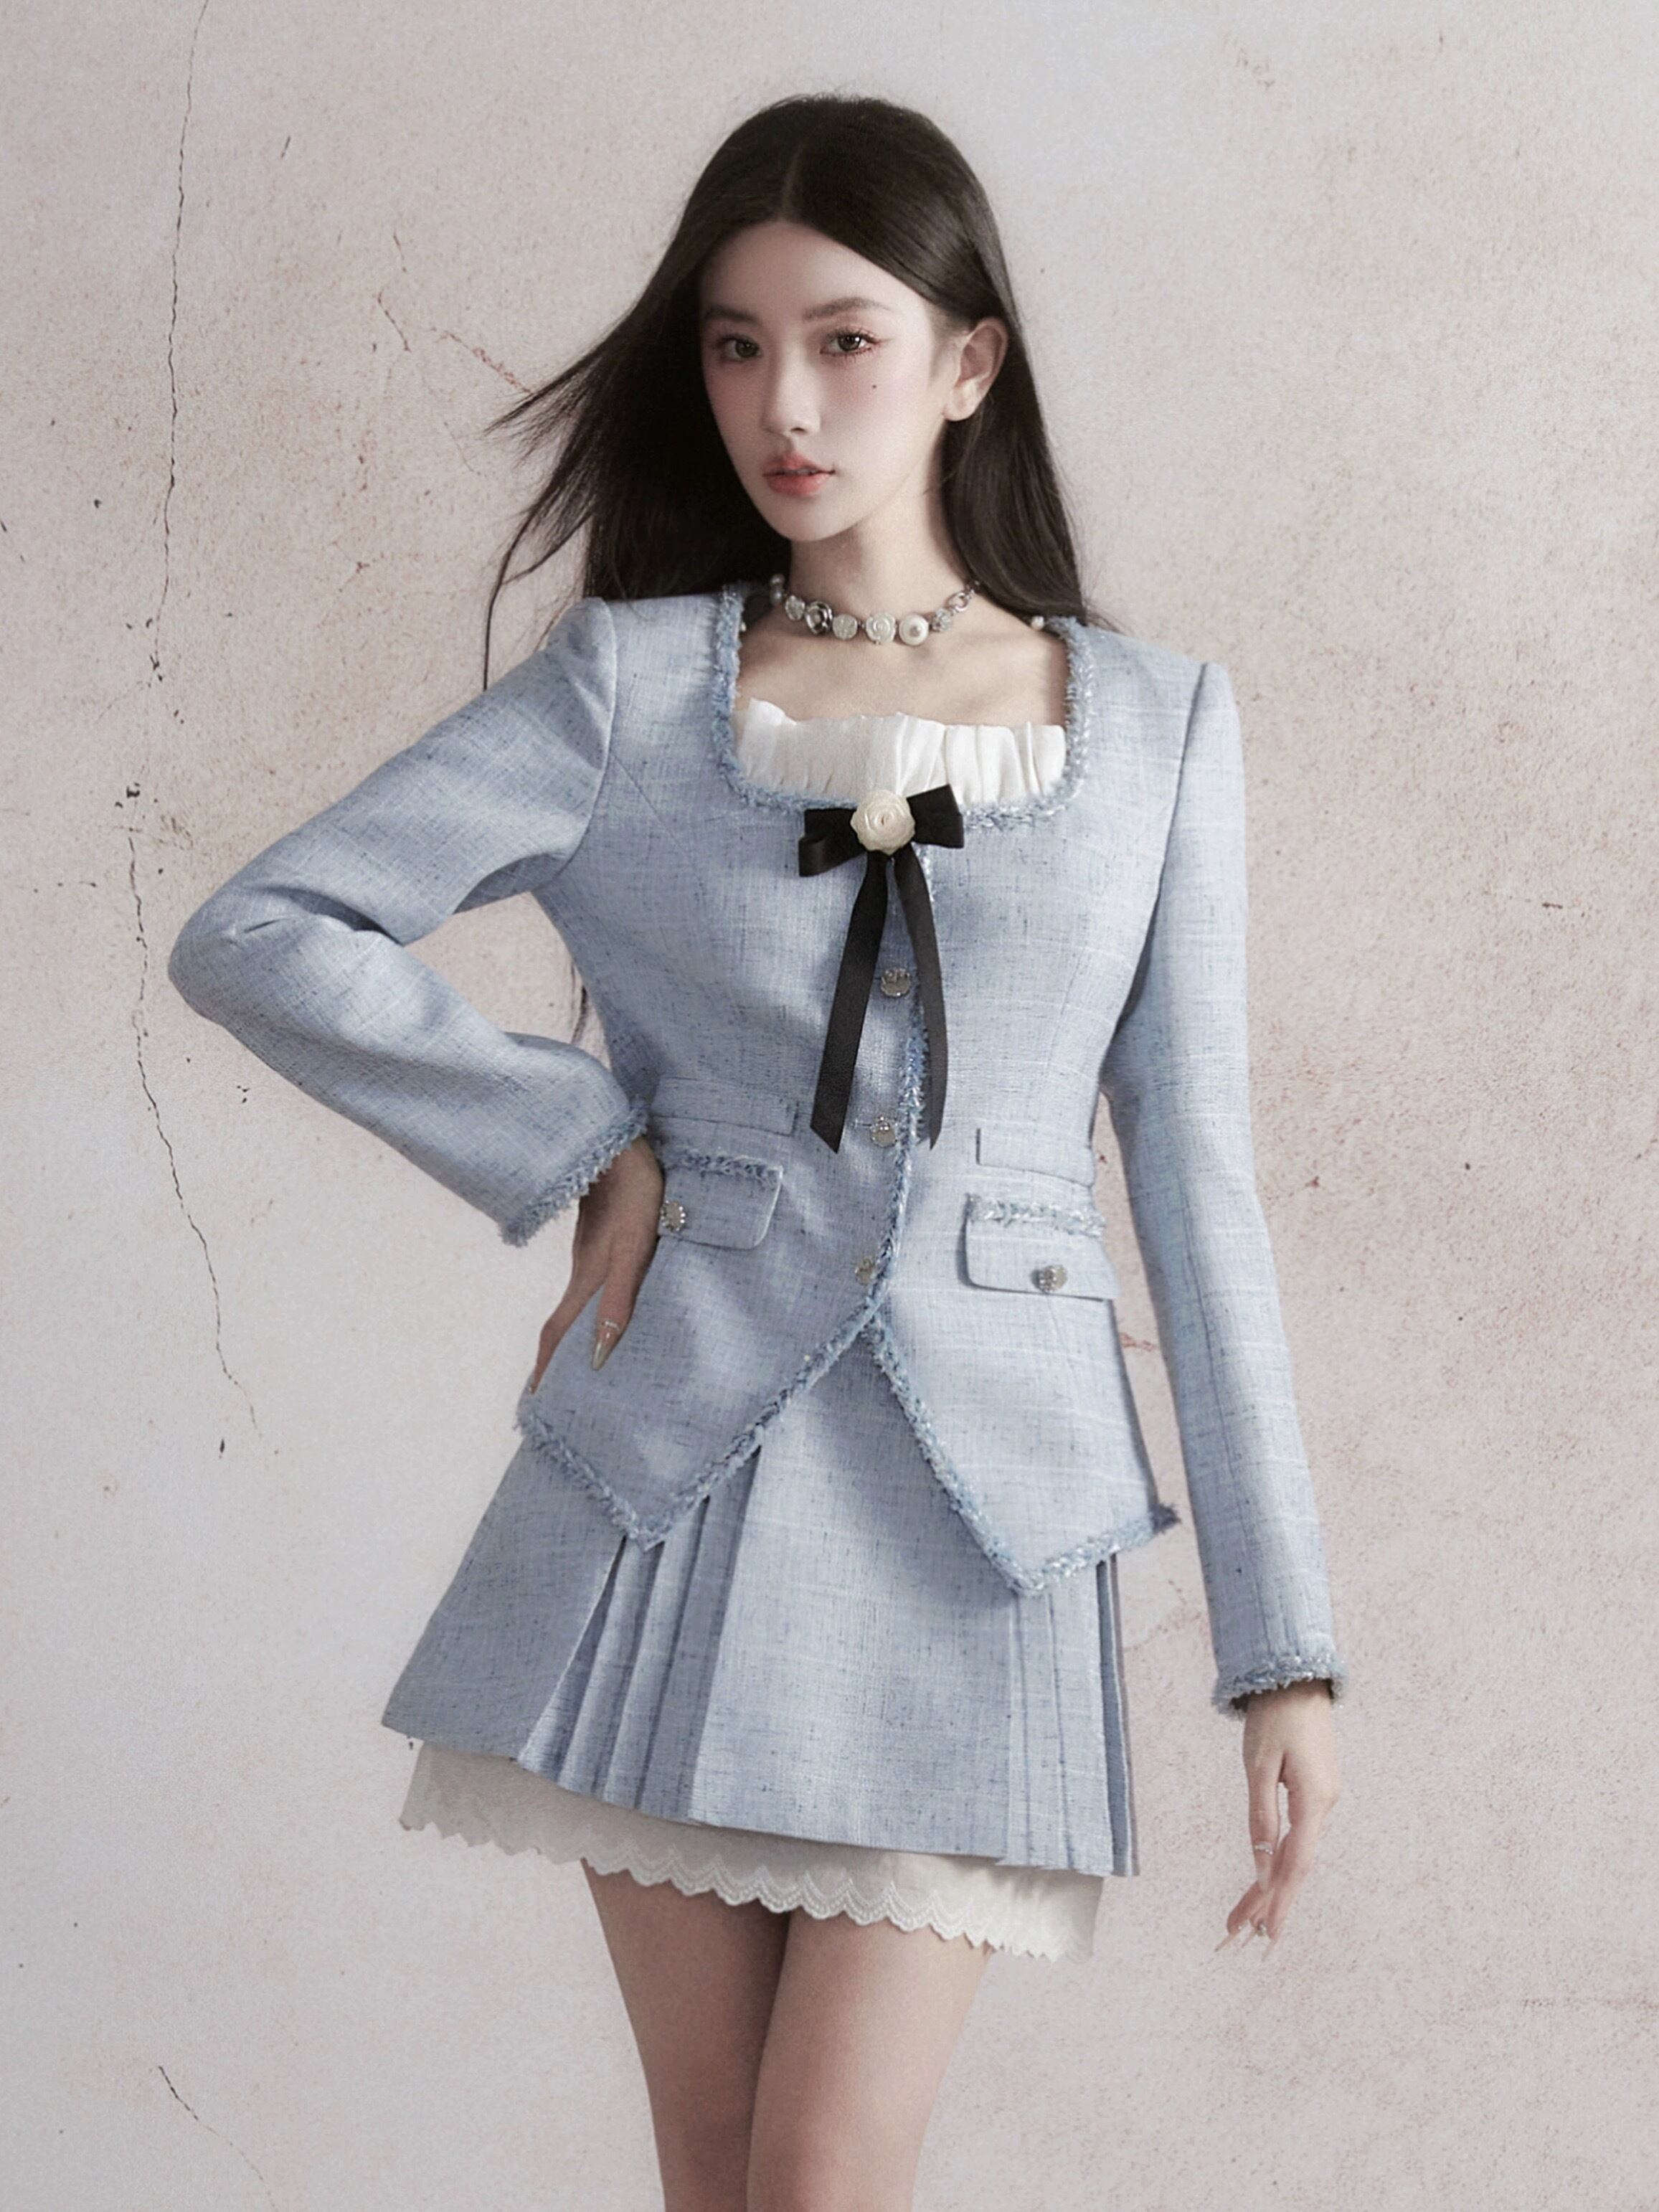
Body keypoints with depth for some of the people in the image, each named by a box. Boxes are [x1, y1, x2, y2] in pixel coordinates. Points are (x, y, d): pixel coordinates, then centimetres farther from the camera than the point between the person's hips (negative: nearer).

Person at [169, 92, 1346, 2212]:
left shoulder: (1156, 722, 5)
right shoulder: (630, 686, 3)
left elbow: (1196, 1173, 5)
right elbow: (251, 937, -1)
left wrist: (1284, 1643, 2)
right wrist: (584, 1147, -6)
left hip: (981, 1503, 0)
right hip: (676, 1481, 1)